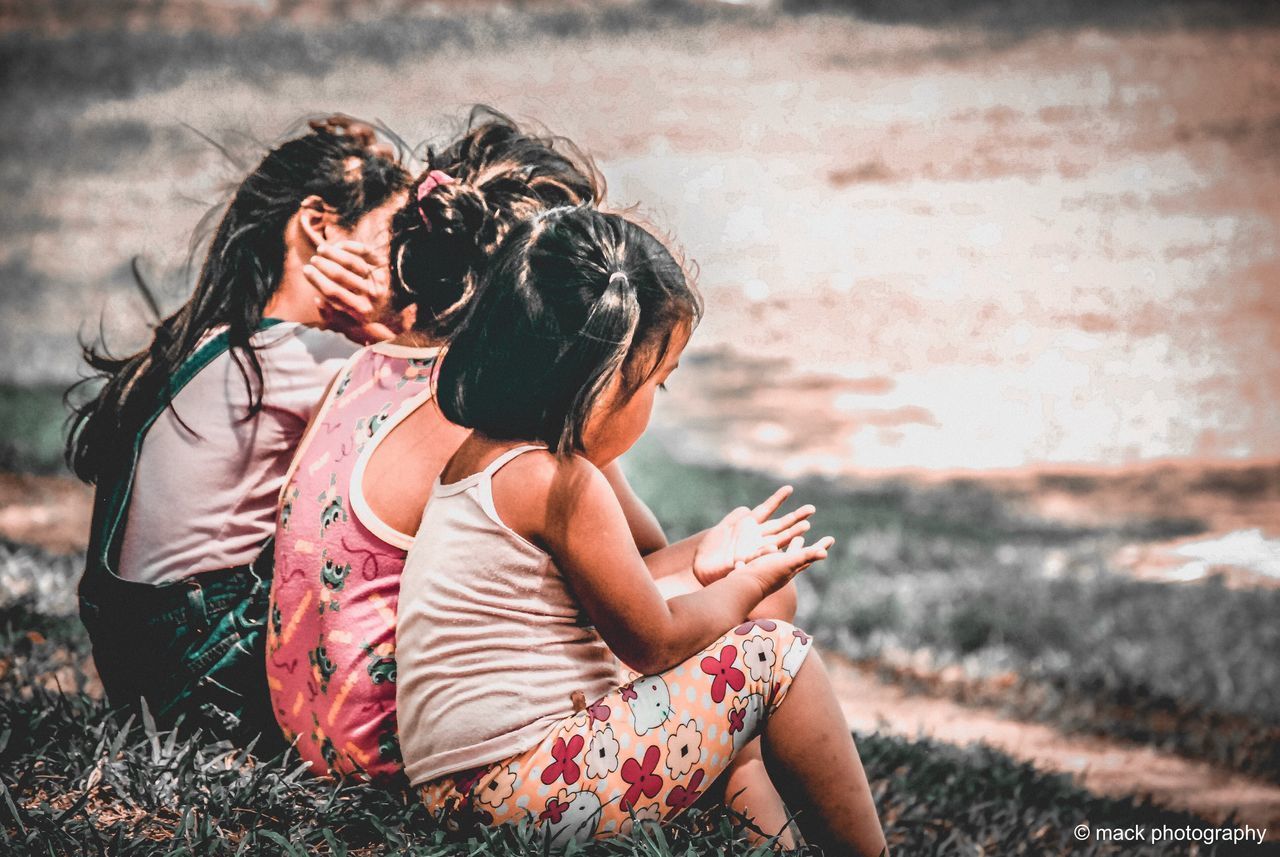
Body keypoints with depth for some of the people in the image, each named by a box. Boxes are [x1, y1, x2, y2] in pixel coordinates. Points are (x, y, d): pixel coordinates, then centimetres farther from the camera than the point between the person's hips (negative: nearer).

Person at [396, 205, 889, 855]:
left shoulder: (476, 458, 14)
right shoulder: (561, 483, -15)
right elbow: (657, 643, -6)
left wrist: (707, 568, 27)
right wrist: (749, 584, 11)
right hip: (528, 792, -10)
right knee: (774, 655, -2)